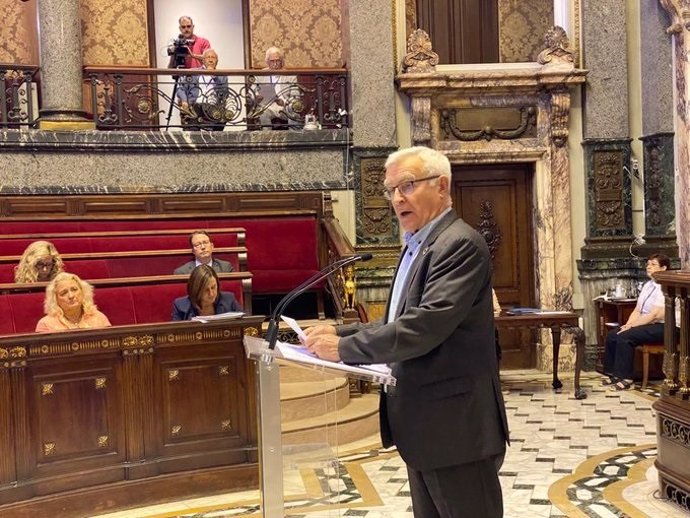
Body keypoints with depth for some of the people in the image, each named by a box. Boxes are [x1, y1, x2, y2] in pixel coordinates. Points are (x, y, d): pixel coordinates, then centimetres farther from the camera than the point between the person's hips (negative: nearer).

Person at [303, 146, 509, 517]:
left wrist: (345, 348, -20)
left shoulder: (460, 244, -17)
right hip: (424, 426, 10)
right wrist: (340, 332, 2)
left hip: (454, 425, -9)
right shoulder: (417, 247, 14)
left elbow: (426, 324, -27)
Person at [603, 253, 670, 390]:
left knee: (624, 337, -27)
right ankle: (611, 373, 2)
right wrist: (628, 324, -5)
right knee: (611, 335, -7)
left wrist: (632, 325, -19)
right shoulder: (647, 285, 14)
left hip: (659, 327, -9)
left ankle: (626, 379, -19)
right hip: (644, 325, 9)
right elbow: (637, 310, 12)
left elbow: (655, 315, -21)